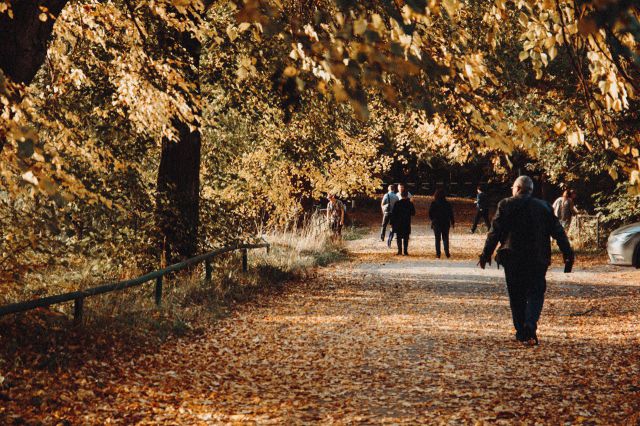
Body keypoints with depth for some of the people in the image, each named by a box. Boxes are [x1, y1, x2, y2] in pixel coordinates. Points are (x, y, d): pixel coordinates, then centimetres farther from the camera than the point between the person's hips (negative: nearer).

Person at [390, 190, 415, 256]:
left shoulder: (397, 203, -7)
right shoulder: (410, 204, -3)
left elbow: (393, 214, -7)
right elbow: (413, 213, 6)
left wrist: (392, 223, -1)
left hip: (398, 223, -1)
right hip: (407, 224, 1)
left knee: (398, 237, 6)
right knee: (406, 238, 7)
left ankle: (400, 250, -4)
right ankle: (405, 251, 2)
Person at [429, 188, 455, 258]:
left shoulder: (433, 204, -8)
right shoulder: (447, 204, -3)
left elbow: (430, 214, -5)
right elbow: (451, 214, 1)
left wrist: (433, 220, 13)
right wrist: (452, 222, 11)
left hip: (436, 224, -1)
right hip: (446, 223, 1)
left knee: (437, 239, 5)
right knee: (445, 238, 10)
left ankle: (438, 253, 1)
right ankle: (447, 253, 2)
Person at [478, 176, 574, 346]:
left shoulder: (506, 205, -2)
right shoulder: (544, 207, 4)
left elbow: (495, 232, -5)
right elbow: (558, 232, 4)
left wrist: (486, 254, 2)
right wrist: (568, 254, 8)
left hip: (512, 259, 0)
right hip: (537, 260, 0)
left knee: (516, 296, 11)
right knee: (535, 293, 5)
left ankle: (521, 332, 13)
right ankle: (530, 326, -18)